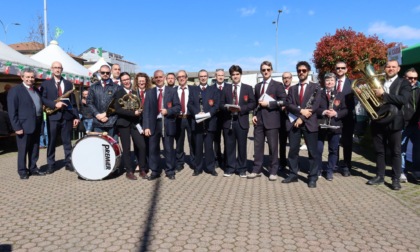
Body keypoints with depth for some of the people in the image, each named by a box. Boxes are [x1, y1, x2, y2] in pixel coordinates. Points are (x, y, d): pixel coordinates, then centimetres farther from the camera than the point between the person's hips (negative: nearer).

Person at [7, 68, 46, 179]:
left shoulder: (37, 91, 14)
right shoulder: (15, 90, -6)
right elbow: (12, 111, -10)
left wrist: (40, 123, 10)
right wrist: (17, 127, -16)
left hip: (36, 125, 6)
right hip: (24, 126, -6)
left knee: (34, 149, 14)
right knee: (23, 150, 4)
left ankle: (33, 169, 26)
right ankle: (22, 171, 16)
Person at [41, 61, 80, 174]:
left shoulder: (68, 83, 12)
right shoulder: (46, 83, 6)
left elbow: (73, 101, 9)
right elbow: (42, 99, -3)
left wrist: (76, 116, 3)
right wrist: (54, 104, -19)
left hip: (67, 115, 2)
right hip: (53, 116, -1)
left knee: (67, 141, 6)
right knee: (51, 141, 5)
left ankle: (68, 162, 13)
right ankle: (51, 164, 13)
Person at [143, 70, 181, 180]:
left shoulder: (172, 91, 6)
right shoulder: (149, 92, 9)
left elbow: (178, 107, 2)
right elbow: (146, 110, 2)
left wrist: (168, 111, -16)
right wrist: (146, 126, -6)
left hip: (167, 124, -1)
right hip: (153, 124, 2)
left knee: (169, 149, 5)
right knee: (153, 149, 6)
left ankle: (170, 171, 17)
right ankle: (155, 171, 18)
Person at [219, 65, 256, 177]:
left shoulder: (248, 88, 8)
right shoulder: (226, 88, 12)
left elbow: (252, 103, 2)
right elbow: (221, 104, 9)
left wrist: (241, 108, -13)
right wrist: (228, 108, -12)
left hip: (242, 120, -1)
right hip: (228, 120, 1)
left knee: (242, 145, 4)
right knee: (229, 145, 4)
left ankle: (241, 169, 15)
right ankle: (230, 168, 15)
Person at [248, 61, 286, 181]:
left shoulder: (277, 85, 1)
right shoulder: (257, 86, 17)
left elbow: (283, 101, -7)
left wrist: (268, 104, -13)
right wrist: (254, 114, 7)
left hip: (271, 119, -5)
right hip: (259, 119, 5)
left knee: (273, 146, 1)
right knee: (258, 145, 6)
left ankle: (273, 171, 10)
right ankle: (257, 170, 14)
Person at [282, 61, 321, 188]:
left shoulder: (315, 87, 7)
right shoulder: (292, 88, 16)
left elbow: (315, 105, -5)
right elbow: (289, 105, 4)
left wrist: (302, 118, -12)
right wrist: (301, 111, -14)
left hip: (309, 122, -3)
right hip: (294, 122, 3)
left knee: (313, 151, -1)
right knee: (293, 150, 5)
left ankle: (312, 178, 7)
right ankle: (293, 175, 15)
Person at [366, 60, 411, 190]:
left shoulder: (404, 83, 0)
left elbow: (403, 99, -17)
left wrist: (383, 95, -21)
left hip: (393, 122, -3)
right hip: (378, 122, 4)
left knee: (395, 152, 4)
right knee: (379, 151, 10)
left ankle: (396, 179, 12)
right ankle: (379, 176, 21)